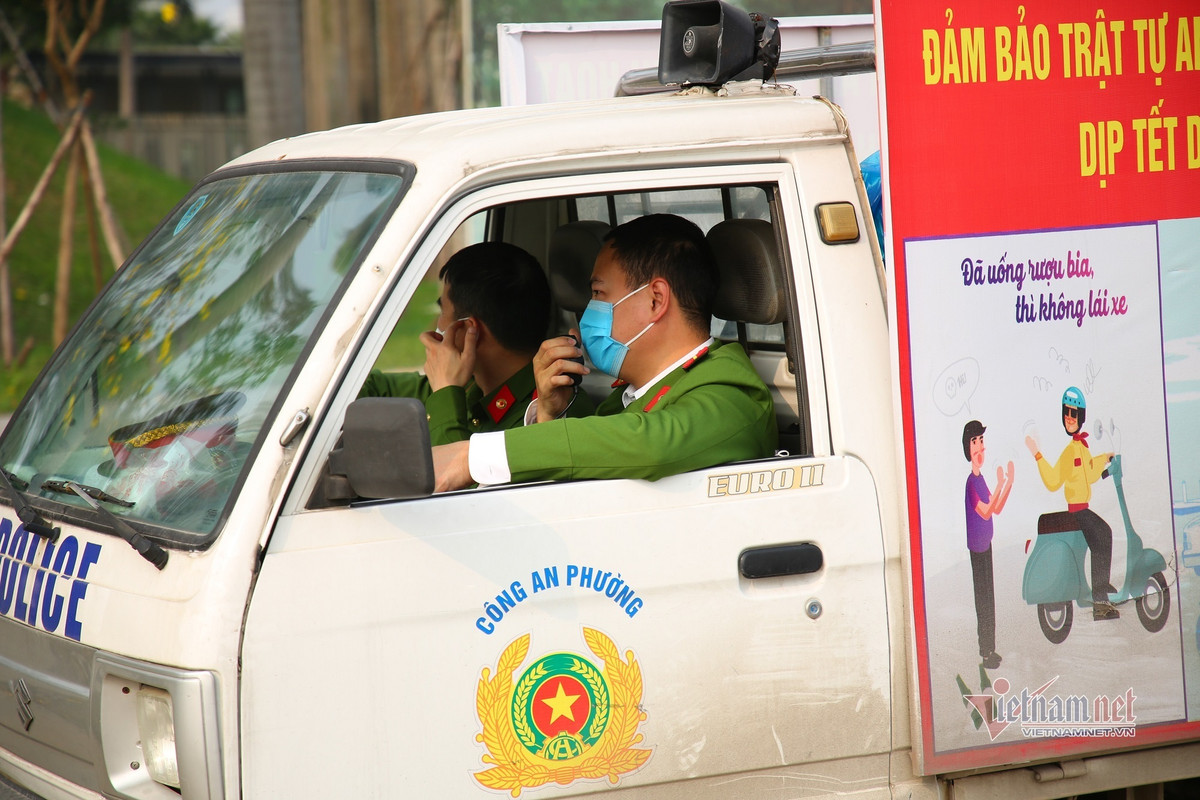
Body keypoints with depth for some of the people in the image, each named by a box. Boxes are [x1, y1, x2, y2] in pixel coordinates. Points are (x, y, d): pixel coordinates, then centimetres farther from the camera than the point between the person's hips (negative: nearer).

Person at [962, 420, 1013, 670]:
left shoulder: (981, 478, 8)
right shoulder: (969, 481, -20)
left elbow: (996, 509, 14)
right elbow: (985, 512, -26)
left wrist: (1008, 484, 3)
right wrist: (1000, 485, -31)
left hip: (986, 544, 9)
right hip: (975, 548, -9)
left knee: (989, 598, 15)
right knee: (982, 599, -2)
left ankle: (990, 649, 25)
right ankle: (985, 653, 6)